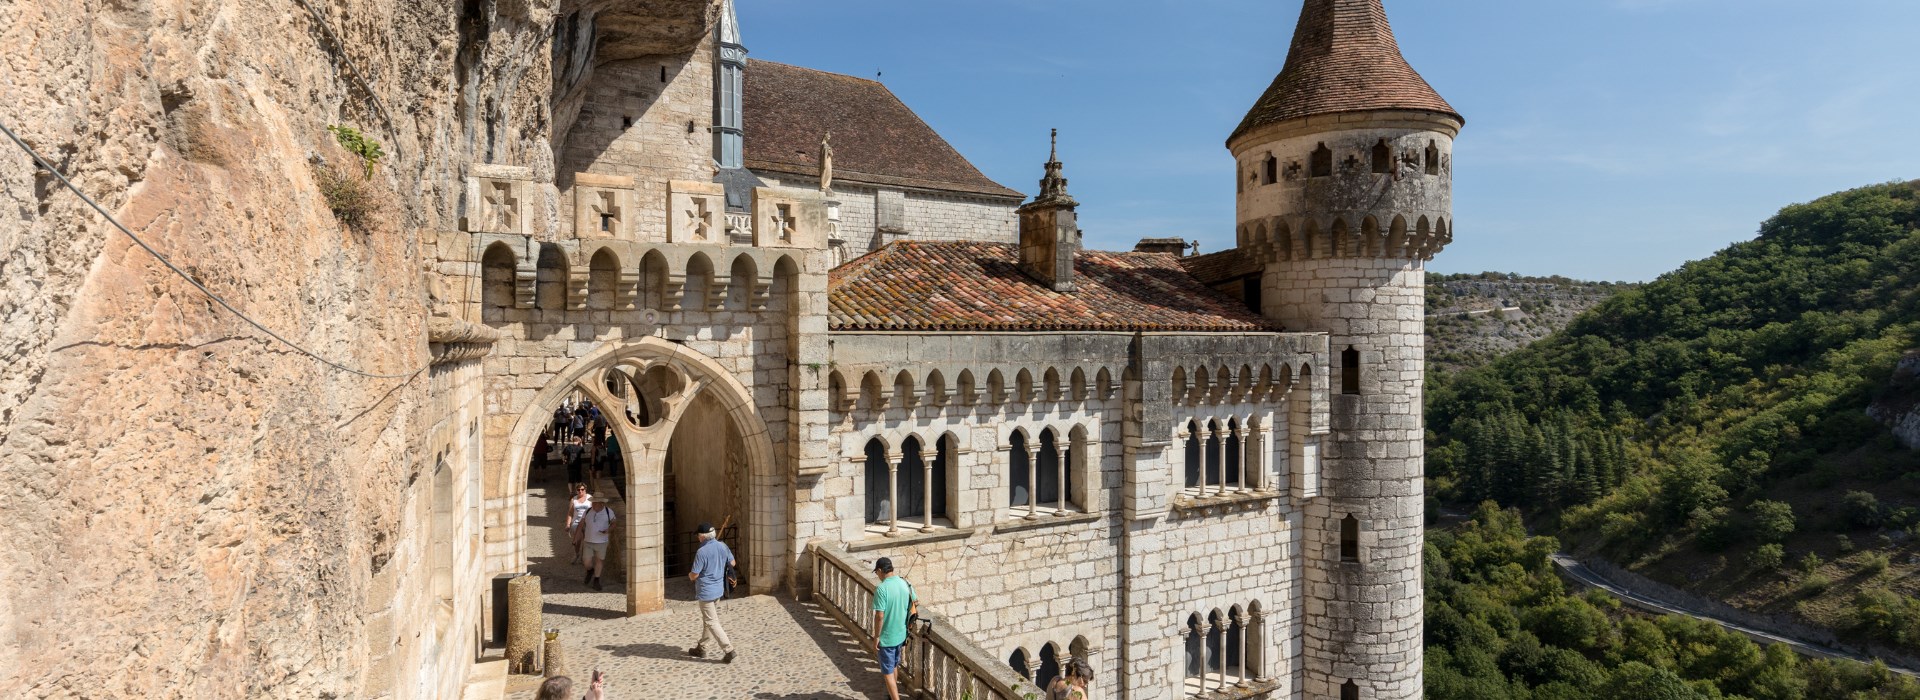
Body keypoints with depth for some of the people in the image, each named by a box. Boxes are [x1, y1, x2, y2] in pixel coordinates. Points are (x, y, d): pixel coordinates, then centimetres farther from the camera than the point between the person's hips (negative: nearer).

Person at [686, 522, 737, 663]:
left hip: (706, 592, -8)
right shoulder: (722, 546, -2)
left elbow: (694, 575, -18)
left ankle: (729, 650, -4)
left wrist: (689, 574, 5)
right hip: (718, 589, 8)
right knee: (706, 620, 22)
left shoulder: (701, 552, -23)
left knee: (712, 623, 0)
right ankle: (701, 649, 34)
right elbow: (732, 563, 9)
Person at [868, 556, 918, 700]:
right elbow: (915, 609, 7)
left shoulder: (881, 589, -22)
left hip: (887, 637, -7)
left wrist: (876, 637, -12)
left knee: (888, 673, 6)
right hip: (902, 634, 7)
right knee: (894, 666, 27)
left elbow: (879, 616, -22)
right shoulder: (906, 584, -2)